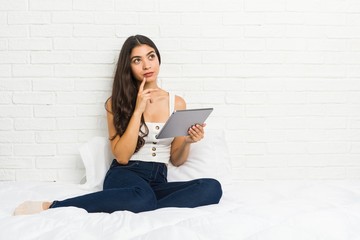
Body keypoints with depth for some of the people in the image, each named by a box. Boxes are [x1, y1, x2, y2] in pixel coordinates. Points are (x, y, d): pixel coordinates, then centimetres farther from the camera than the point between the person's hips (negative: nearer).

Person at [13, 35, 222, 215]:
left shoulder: (177, 103, 9)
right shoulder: (117, 102, 4)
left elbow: (176, 160, 12)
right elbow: (121, 156, -7)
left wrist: (187, 141, -10)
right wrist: (138, 110, -11)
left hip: (158, 181, 3)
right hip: (125, 175, -3)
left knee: (212, 188, -27)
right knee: (143, 198, -41)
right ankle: (51, 207, -29)